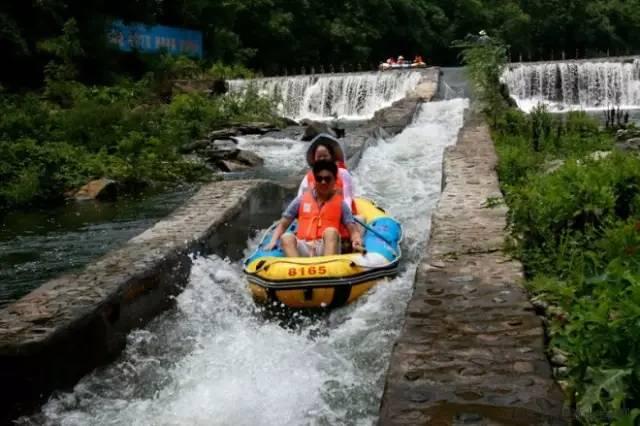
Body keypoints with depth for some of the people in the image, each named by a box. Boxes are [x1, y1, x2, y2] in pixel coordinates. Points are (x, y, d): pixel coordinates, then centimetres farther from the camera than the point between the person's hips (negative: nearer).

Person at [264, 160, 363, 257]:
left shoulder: (340, 203, 11)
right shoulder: (302, 200, 13)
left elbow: (353, 229, 3)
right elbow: (283, 225, 13)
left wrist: (357, 241, -21)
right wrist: (273, 241, -6)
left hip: (328, 249, -1)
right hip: (303, 249, 1)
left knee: (331, 232, -30)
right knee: (287, 237, -27)